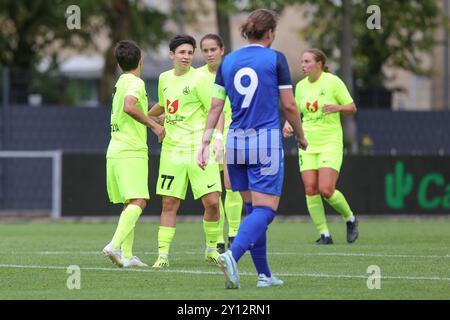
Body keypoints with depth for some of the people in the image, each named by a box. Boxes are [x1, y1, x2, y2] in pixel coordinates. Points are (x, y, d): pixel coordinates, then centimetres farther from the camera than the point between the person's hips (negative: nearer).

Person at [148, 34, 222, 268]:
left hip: (199, 149, -4)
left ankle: (212, 249, 14)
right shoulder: (164, 78, 11)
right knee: (169, 204, 0)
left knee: (211, 202, -7)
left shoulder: (198, 79, -7)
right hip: (172, 150, 4)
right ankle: (163, 255, 3)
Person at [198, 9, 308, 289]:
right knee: (265, 210, -6)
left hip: (236, 142, 5)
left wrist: (205, 142, 8)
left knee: (253, 209, 14)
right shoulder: (275, 59, -4)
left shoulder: (228, 62, 8)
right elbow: (289, 105, -2)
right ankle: (232, 255, -30)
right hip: (266, 140, -5)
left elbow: (216, 106, 5)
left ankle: (264, 274, 14)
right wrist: (301, 137, 12)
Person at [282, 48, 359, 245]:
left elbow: (352, 108, 0)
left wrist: (337, 107, -20)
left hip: (330, 142, -5)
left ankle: (350, 219, 12)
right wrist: (288, 124, 1)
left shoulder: (333, 82, -6)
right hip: (307, 143, 5)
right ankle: (324, 234, 4)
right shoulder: (301, 86, 8)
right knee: (310, 190, -5)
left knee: (326, 190, -15)